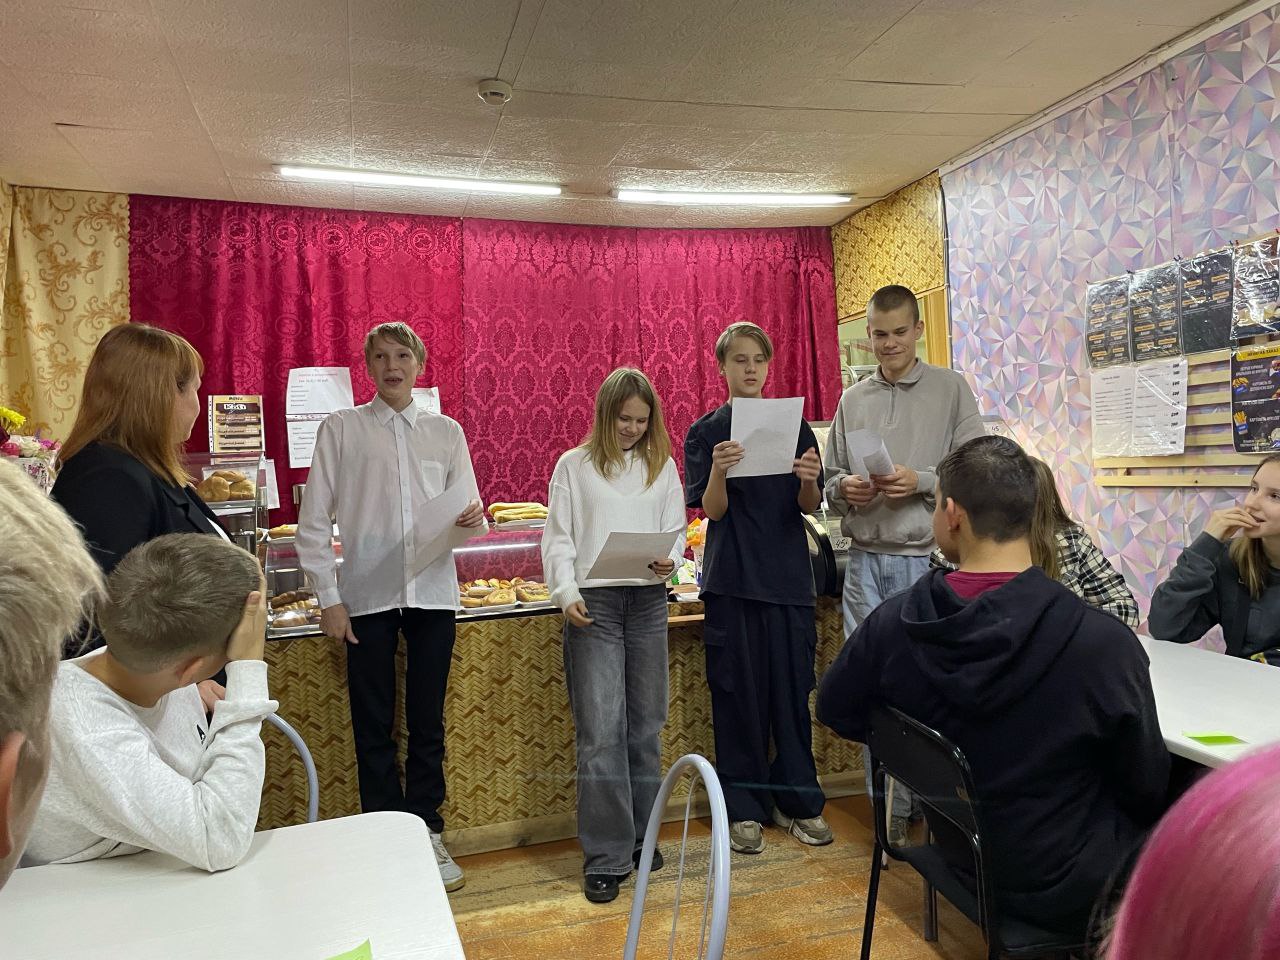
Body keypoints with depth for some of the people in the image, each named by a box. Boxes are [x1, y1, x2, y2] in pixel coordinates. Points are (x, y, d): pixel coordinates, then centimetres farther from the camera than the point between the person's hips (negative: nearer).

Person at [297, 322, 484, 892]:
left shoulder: (445, 432, 10)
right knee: (373, 726, 7)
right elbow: (313, 523, 2)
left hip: (432, 592, 2)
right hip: (368, 594, -1)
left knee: (428, 722, 9)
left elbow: (469, 514, 10)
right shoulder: (341, 429, 4)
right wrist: (329, 598, -4)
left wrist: (472, 519, -14)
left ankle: (426, 834, 25)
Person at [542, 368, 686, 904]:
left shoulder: (662, 466, 12)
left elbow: (676, 530, 11)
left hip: (648, 601, 3)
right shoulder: (574, 465, 5)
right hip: (593, 603, -3)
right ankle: (606, 857, 5)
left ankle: (639, 837, 27)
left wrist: (669, 559, -12)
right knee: (600, 731, -6)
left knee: (646, 726, 10)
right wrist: (566, 593, -13)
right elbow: (558, 539, 2)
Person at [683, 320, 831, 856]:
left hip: (788, 574, 2)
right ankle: (744, 808, 17)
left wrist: (809, 481, -20)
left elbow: (810, 506, 3)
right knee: (739, 691, 4)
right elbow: (710, 509, -7)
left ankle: (799, 801, 21)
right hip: (733, 578, -2)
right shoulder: (706, 431, 2)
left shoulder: (794, 425, 7)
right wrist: (718, 472, -28)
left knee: (793, 687, 6)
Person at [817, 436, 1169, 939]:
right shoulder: (1103, 642, -29)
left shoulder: (892, 623, -18)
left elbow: (835, 710, 0)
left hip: (960, 856, 4)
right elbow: (1146, 787, -12)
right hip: (1062, 887, -4)